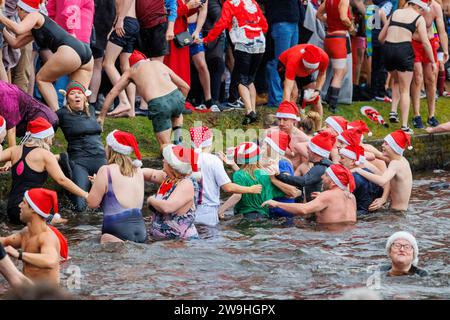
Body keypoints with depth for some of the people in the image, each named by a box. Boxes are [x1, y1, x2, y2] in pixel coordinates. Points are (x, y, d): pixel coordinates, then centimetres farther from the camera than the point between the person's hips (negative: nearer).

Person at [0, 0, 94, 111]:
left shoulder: (34, 16, 9)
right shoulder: (34, 30, 33)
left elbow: (19, 29, -10)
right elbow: (15, 43, 33)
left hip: (70, 51, -9)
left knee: (41, 79, 8)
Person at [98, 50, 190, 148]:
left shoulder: (131, 71, 24)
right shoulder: (160, 64, 30)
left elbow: (112, 93, 24)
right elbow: (185, 87, 30)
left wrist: (101, 117, 31)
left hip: (158, 104, -3)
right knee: (177, 114, 40)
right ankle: (178, 141, 19)